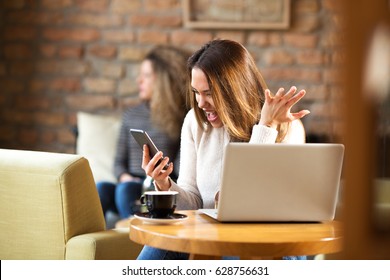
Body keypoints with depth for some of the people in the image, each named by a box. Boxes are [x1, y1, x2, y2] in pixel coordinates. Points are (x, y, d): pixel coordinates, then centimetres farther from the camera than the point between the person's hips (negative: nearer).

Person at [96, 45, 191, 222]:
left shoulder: (181, 119, 6)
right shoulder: (131, 115, 20)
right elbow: (119, 161, 18)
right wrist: (125, 177, -1)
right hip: (131, 184, 4)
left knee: (126, 189, -35)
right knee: (100, 188, -29)